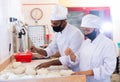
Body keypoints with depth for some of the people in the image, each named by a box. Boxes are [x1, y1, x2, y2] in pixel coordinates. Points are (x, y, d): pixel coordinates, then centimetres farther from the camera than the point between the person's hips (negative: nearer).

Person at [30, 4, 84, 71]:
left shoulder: (75, 33, -21)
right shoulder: (58, 32, 4)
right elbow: (51, 49, 10)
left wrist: (50, 63, -27)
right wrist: (37, 50, -8)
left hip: (76, 70, -6)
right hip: (67, 68, 7)